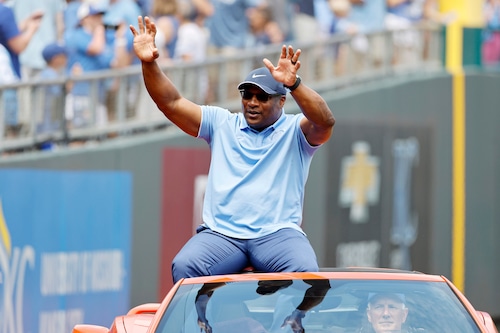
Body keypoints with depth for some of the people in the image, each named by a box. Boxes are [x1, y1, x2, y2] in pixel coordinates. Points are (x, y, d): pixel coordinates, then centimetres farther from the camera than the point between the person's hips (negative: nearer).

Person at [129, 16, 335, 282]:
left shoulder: (295, 130, 8)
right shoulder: (222, 123, 17)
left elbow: (325, 121, -14)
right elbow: (172, 104, 11)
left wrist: (293, 84, -32)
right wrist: (149, 63, -6)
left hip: (277, 234, -2)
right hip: (221, 234, 2)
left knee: (305, 270, -34)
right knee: (184, 266, -29)